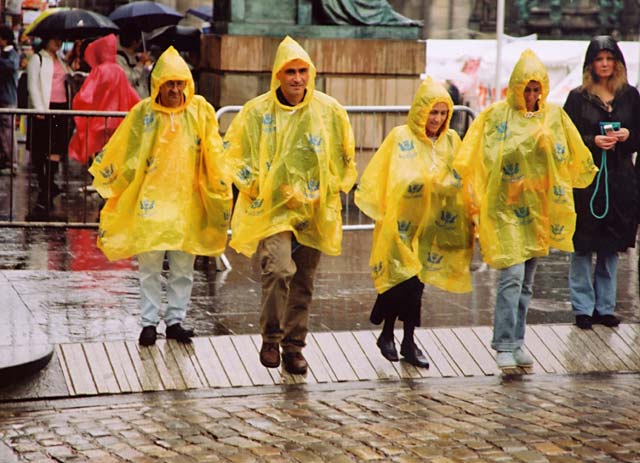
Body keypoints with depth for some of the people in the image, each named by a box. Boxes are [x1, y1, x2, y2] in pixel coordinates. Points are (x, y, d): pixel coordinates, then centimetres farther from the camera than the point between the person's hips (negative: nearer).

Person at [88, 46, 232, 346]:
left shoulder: (200, 111, -1)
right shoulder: (142, 113, -3)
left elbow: (213, 156, 3)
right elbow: (119, 153, 7)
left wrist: (220, 192, 4)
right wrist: (111, 182, 7)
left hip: (187, 203, 1)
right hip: (150, 201, -1)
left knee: (183, 268, 7)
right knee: (149, 266, 2)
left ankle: (175, 320, 17)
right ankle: (149, 322, 9)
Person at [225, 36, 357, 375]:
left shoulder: (329, 111, 1)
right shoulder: (257, 111, -5)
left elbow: (345, 159, 13)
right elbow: (234, 153, 5)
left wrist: (329, 191, 5)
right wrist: (255, 186, -4)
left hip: (314, 211, 3)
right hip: (271, 208, -3)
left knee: (303, 282, 10)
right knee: (279, 270, -22)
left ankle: (294, 347, 24)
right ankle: (271, 339, -4)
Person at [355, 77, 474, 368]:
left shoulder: (451, 141, 7)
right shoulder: (401, 137, -6)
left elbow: (462, 180, 10)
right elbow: (378, 177, -9)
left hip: (431, 224, 4)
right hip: (401, 222, -4)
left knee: (417, 280, 9)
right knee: (404, 278, -8)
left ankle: (408, 342, 17)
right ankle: (387, 334, 11)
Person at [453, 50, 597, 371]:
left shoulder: (554, 116, 7)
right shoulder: (497, 115, -4)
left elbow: (572, 156, 12)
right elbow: (490, 156, -11)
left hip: (538, 209, 4)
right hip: (506, 207, -4)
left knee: (526, 281, 11)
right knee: (512, 275, -14)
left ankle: (517, 342, 19)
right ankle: (504, 345, -11)